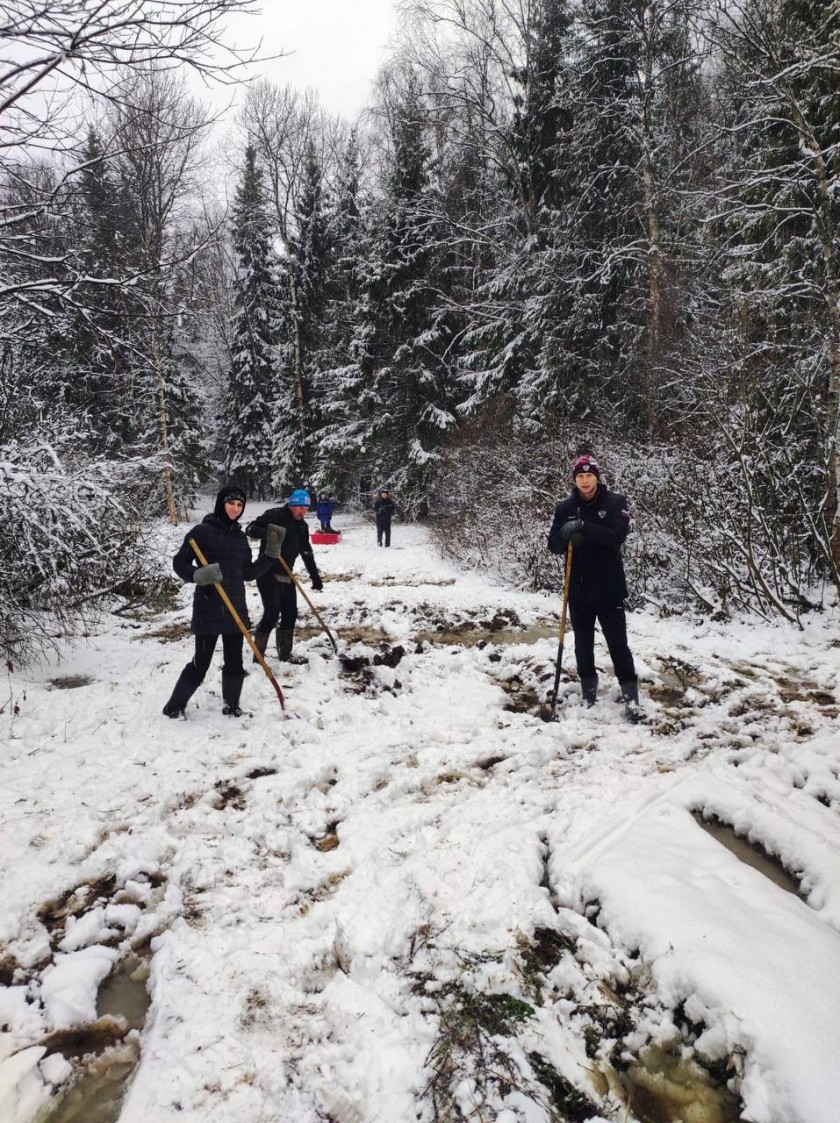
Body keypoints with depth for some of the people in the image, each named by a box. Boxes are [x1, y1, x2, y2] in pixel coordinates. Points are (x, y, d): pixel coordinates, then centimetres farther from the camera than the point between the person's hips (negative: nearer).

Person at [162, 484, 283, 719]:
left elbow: (248, 573, 12)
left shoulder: (240, 536, 10)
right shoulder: (203, 531, -9)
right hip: (208, 611, -6)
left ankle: (231, 706, 29)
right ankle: (175, 706, 21)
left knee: (234, 662, 11)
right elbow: (179, 562, -7)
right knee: (201, 663, 2)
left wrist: (271, 555, 3)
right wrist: (198, 575, -26)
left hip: (235, 609, 6)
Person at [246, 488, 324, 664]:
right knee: (272, 614, -12)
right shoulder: (274, 515, -10)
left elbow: (307, 553, 16)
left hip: (286, 576, 8)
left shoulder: (302, 525, 12)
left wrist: (315, 577, 15)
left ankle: (285, 654, 23)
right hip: (268, 573, -8)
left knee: (290, 614, 10)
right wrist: (266, 533, -37)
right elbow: (250, 529, -16)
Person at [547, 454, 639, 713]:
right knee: (583, 643, 11)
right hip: (578, 588, 3)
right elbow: (553, 545, 1)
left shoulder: (615, 502, -4)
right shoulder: (565, 508, 4)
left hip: (608, 587, -3)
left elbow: (618, 535, -18)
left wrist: (584, 527, -26)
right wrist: (565, 535, -22)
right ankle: (588, 687, 24)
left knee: (617, 642, 2)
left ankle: (630, 690, 13)